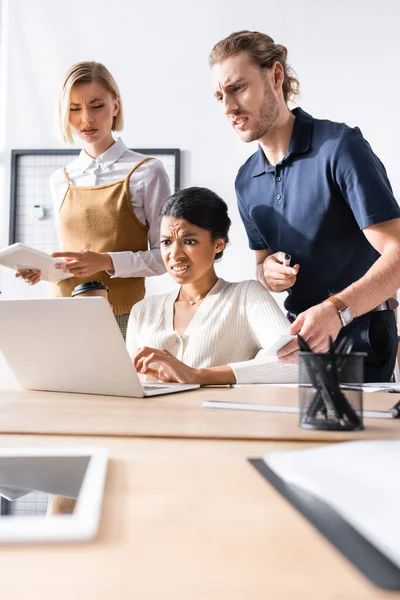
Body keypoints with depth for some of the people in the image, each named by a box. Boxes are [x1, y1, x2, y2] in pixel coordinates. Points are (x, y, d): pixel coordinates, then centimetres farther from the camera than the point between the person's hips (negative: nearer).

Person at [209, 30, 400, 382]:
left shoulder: (340, 146, -17)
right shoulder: (247, 182, 5)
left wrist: (337, 311, -38)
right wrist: (266, 272, -7)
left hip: (358, 337, -6)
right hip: (299, 338, 6)